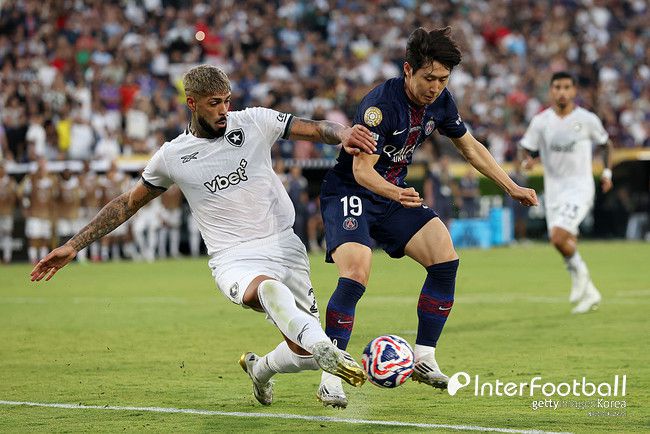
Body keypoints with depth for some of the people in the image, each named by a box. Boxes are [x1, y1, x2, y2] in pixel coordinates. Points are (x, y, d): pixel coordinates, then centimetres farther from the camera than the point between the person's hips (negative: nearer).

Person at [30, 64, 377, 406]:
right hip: (234, 260, -2)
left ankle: (260, 370, 33)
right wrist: (73, 246, 14)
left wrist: (343, 135, -24)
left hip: (284, 246, 3)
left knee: (305, 355, 0)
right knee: (267, 288, -41)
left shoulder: (255, 123, 2)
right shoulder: (172, 156, 4)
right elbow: (128, 203, 16)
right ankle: (326, 351, -57)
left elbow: (316, 130, 1)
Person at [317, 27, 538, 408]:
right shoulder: (380, 104, -26)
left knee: (445, 258, -4)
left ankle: (424, 359, 7)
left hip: (395, 195, 8)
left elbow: (470, 146, 13)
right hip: (349, 194, -8)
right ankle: (330, 376, -22)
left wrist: (512, 187, 12)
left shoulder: (440, 102, -3)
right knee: (356, 274, -27)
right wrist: (396, 194, -49)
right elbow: (362, 169, -30)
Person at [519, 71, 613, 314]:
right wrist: (527, 160, -17)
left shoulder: (587, 120, -4)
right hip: (553, 191, 4)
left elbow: (606, 143, 13)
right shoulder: (541, 121, -1)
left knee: (558, 237, -23)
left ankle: (579, 271, 6)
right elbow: (526, 148, 5)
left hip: (580, 187, -4)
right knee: (565, 244, 5)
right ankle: (590, 294, 23)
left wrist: (607, 172, 9)